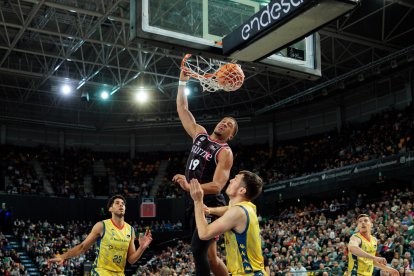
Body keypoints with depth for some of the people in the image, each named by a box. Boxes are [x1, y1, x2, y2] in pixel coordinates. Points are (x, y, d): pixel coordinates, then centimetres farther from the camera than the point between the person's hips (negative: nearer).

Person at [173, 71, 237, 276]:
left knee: (198, 250, -18)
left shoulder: (225, 152, -10)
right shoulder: (200, 134, 10)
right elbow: (182, 109, 13)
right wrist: (183, 81, 5)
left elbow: (217, 186, -21)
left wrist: (189, 187, -34)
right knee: (210, 257, 12)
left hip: (211, 206, -7)